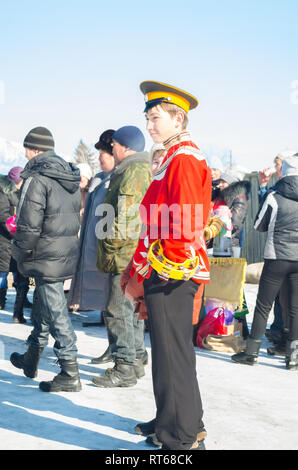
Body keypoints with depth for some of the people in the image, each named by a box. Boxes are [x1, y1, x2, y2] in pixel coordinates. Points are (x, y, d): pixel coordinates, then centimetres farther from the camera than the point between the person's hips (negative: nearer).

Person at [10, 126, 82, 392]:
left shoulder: (37, 179, -16)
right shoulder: (71, 179, 11)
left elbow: (29, 225, -19)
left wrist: (21, 255, -5)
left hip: (46, 260, -9)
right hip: (67, 257, 9)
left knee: (56, 313, -4)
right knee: (42, 308, 21)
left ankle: (70, 373, -1)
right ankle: (31, 360, 35)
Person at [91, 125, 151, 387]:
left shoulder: (133, 172, -15)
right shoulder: (146, 169, 19)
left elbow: (125, 219, -21)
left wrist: (110, 248, -13)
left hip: (127, 254, -11)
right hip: (137, 255, 11)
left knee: (119, 309, -7)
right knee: (132, 308, 17)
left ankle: (125, 368, -3)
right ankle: (137, 358, 27)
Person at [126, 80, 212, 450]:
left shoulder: (184, 158, -14)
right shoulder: (174, 157, 18)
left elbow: (186, 225, -21)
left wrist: (168, 267, -16)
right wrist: (142, 268, 20)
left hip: (172, 276, -10)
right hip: (162, 274, 10)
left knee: (174, 355, -3)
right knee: (168, 351, 18)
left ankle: (184, 439, 7)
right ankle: (169, 422, 32)